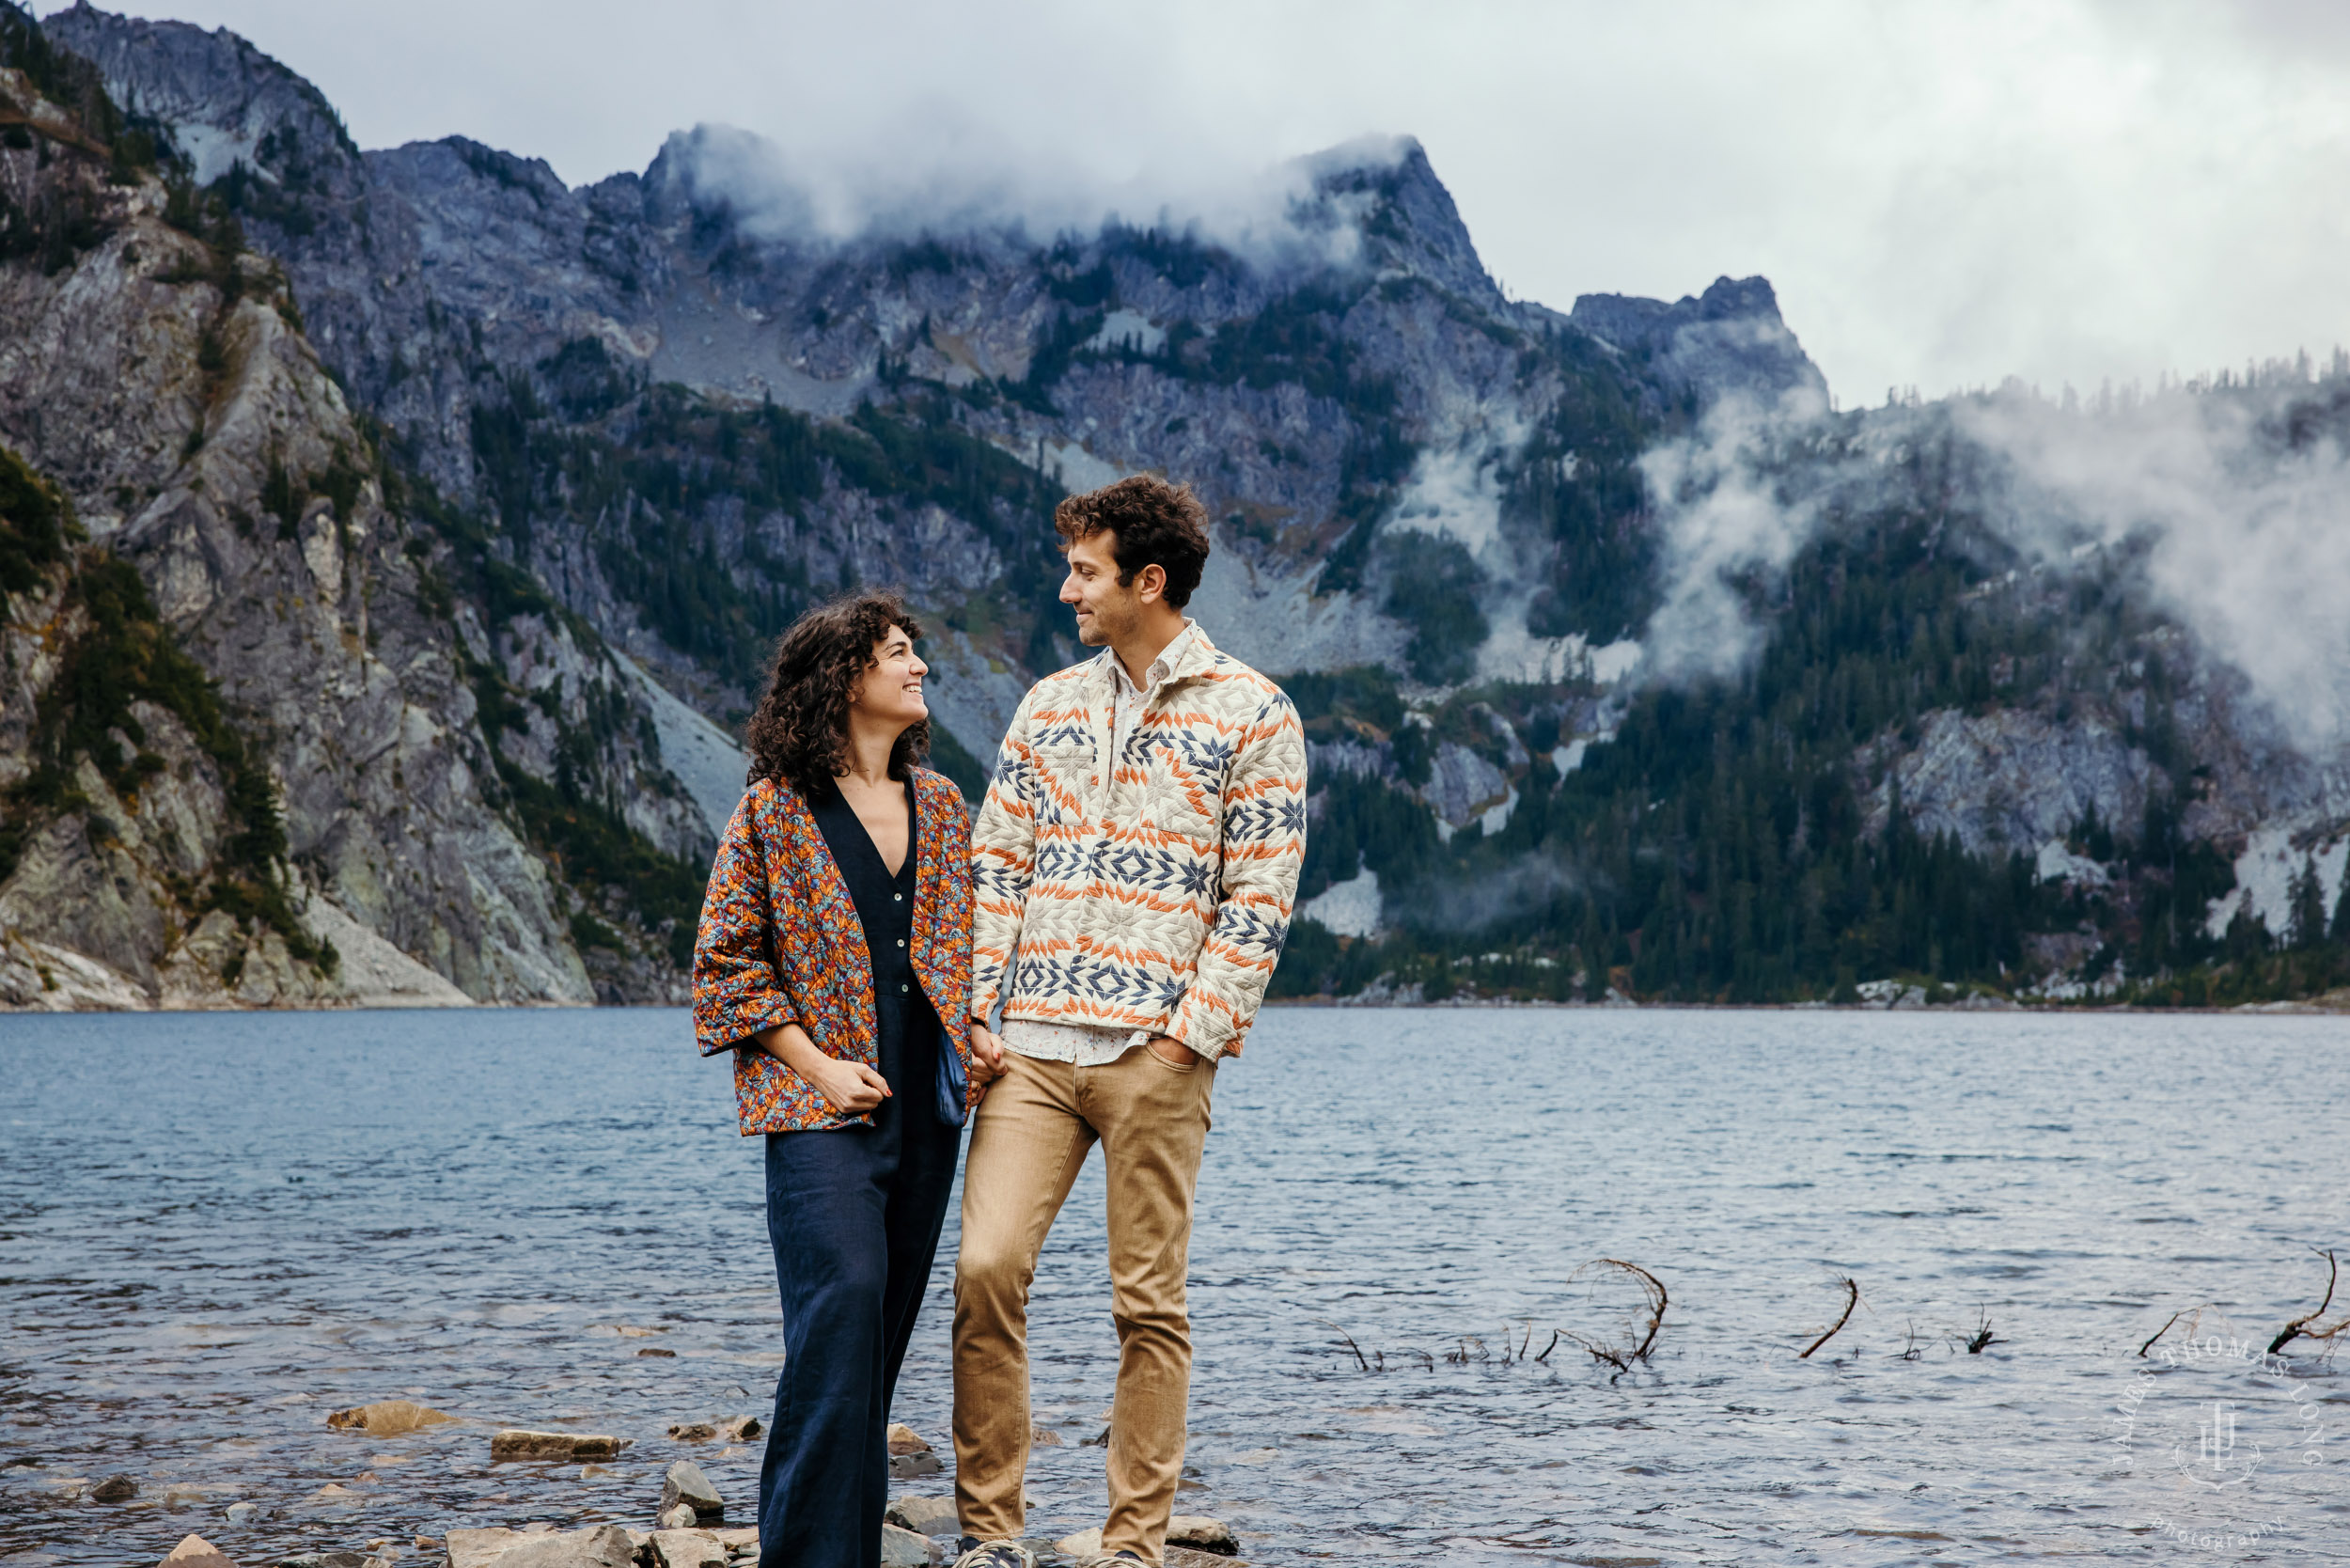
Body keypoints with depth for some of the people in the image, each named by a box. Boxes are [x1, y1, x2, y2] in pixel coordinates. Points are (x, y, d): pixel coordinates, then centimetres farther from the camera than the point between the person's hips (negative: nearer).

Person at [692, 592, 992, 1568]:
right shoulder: (774, 811, -2)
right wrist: (818, 1066, -11)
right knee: (843, 1301, -18)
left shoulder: (940, 807, 14)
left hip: (927, 1108, 6)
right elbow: (727, 961, -2)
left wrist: (977, 1043, 6)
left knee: (883, 1330, 7)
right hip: (820, 1112, -5)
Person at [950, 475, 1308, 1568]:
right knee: (985, 1269, -6)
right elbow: (996, 865, 14)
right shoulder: (1050, 707, 15)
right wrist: (972, 1012, 3)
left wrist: (1192, 1032, -11)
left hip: (1155, 1054, -4)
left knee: (1148, 1301, 1)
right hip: (1029, 1046, 4)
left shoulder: (1252, 715, 1)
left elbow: (1259, 897, -3)